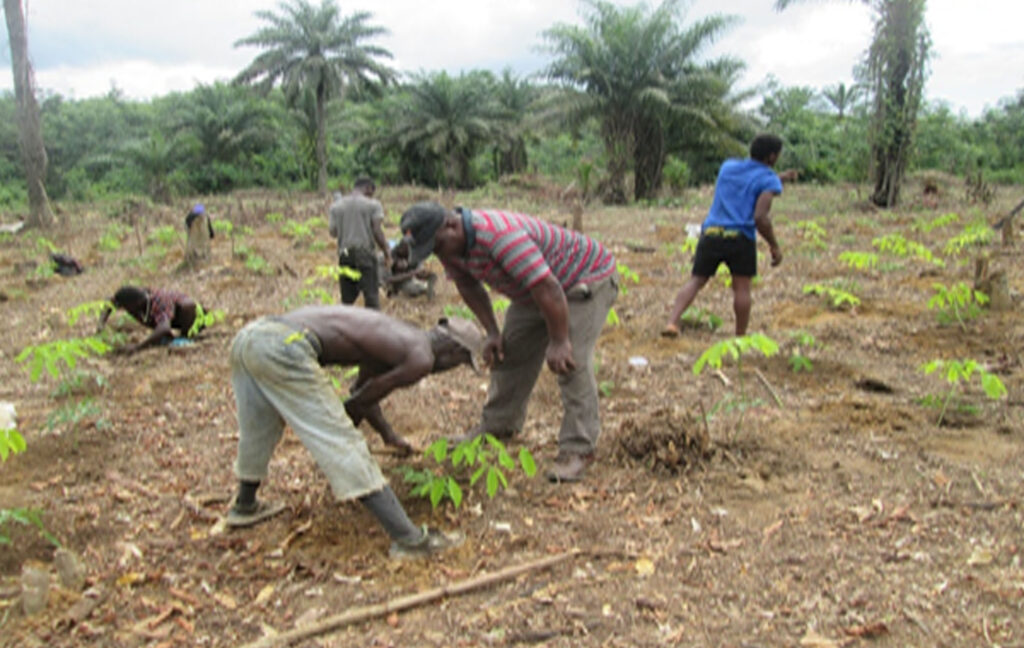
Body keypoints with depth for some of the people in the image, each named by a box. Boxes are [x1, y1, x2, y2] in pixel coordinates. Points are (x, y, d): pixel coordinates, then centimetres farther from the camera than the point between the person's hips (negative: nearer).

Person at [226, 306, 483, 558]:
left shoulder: (395, 338, 27)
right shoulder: (421, 358, 1)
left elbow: (363, 392, 39)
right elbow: (360, 402, 3)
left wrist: (389, 436, 54)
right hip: (285, 348, -9)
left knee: (257, 433, 29)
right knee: (343, 444, -7)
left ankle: (245, 506, 51)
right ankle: (407, 538, -3)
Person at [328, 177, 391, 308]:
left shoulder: (336, 206, 9)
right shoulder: (373, 205, -1)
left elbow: (333, 231, 7)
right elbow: (377, 232, -7)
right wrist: (387, 253, 1)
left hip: (344, 254, 4)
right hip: (365, 252, -3)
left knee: (347, 298, 11)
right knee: (371, 294, 1)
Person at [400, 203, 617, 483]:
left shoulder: (500, 236, -40)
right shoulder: (450, 243, -9)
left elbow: (548, 290, -38)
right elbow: (468, 285, 9)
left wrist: (558, 342, -28)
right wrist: (492, 332, 3)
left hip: (588, 278, -9)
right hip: (535, 289, 9)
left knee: (571, 362, -20)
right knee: (511, 352, 11)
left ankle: (578, 449, -15)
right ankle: (498, 426, 28)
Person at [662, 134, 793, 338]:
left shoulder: (727, 166, 18)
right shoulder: (768, 180, -1)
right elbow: (760, 217, -12)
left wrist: (779, 177, 42)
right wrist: (774, 246, -3)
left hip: (710, 232, 4)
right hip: (740, 238, -4)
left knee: (695, 281, 6)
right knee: (742, 288, 6)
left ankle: (672, 322, -11)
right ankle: (740, 337, 12)